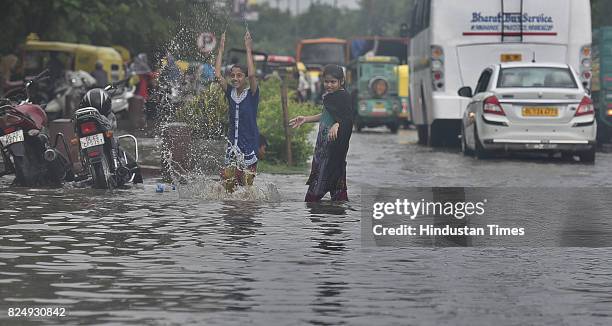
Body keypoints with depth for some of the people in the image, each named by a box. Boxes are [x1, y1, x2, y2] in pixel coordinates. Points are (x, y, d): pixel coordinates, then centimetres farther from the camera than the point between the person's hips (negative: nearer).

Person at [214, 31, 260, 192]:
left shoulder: (251, 94, -5)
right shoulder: (230, 93, 6)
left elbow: (251, 74, -22)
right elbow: (217, 75, -3)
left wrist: (248, 49, -19)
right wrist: (221, 50, -4)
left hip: (249, 143, -4)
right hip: (233, 144, 4)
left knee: (247, 185, -2)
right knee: (228, 182, 0)